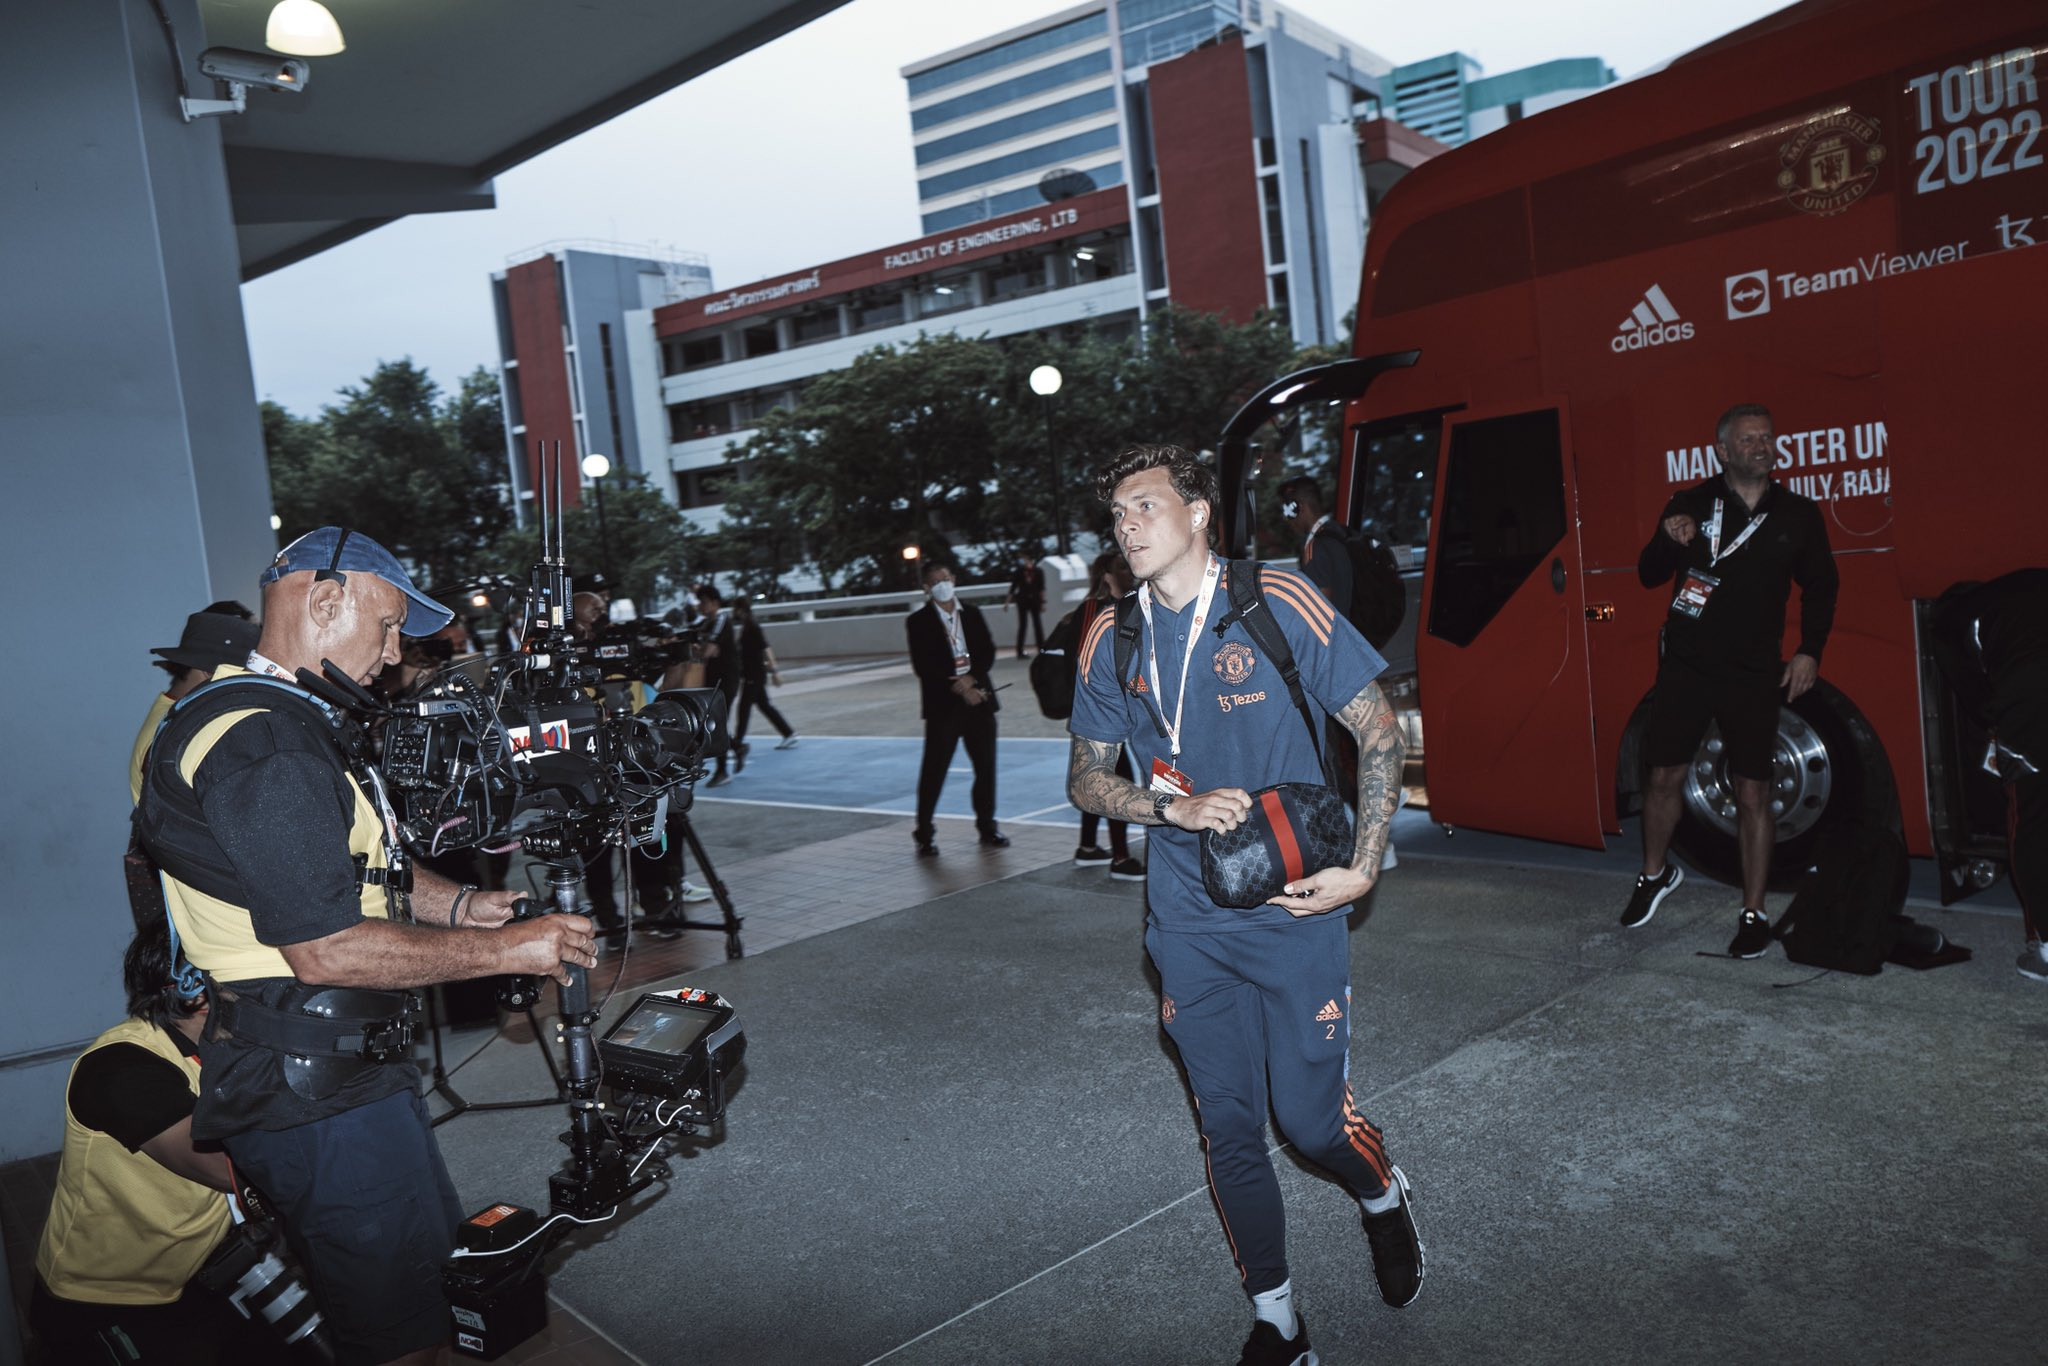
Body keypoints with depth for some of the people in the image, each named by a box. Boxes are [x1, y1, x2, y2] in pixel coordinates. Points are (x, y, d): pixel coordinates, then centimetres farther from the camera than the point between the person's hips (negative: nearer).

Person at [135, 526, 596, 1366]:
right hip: (317, 1101, -11)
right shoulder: (261, 745, -24)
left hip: (342, 1068, 11)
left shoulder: (286, 721, 13)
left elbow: (355, 871, 20)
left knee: (441, 1262, 24)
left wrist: (466, 905, 4)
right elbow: (328, 949, -27)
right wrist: (506, 950, -20)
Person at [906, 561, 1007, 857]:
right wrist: (957, 686, -16)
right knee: (933, 771, -3)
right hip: (943, 704, -4)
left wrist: (971, 679, -13)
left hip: (978, 699, 4)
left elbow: (988, 652, 4)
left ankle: (987, 827, 22)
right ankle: (924, 835, 6)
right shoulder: (918, 621, -1)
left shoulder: (972, 613, 11)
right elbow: (922, 666, -9)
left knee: (986, 767, 8)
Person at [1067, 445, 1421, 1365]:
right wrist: (1174, 807, -11)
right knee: (1227, 1129, 9)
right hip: (1189, 921, 3)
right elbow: (1086, 780, 8)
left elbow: (1378, 731, -4)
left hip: (1294, 908, -3)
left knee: (1311, 1117, 2)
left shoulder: (1278, 604, -9)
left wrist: (1362, 869, -11)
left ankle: (1384, 1199, 39)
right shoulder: (1112, 640, 1)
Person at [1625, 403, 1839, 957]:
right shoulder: (1688, 505, 2)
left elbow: (1820, 585, 15)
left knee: (1752, 793, -1)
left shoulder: (1798, 515, 4)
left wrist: (1810, 649, 3)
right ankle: (1656, 874, 31)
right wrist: (1669, 542, -18)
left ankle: (1754, 914, 9)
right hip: (1686, 667, 0)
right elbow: (1648, 575, 4)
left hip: (1754, 676, 0)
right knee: (1663, 777, 5)